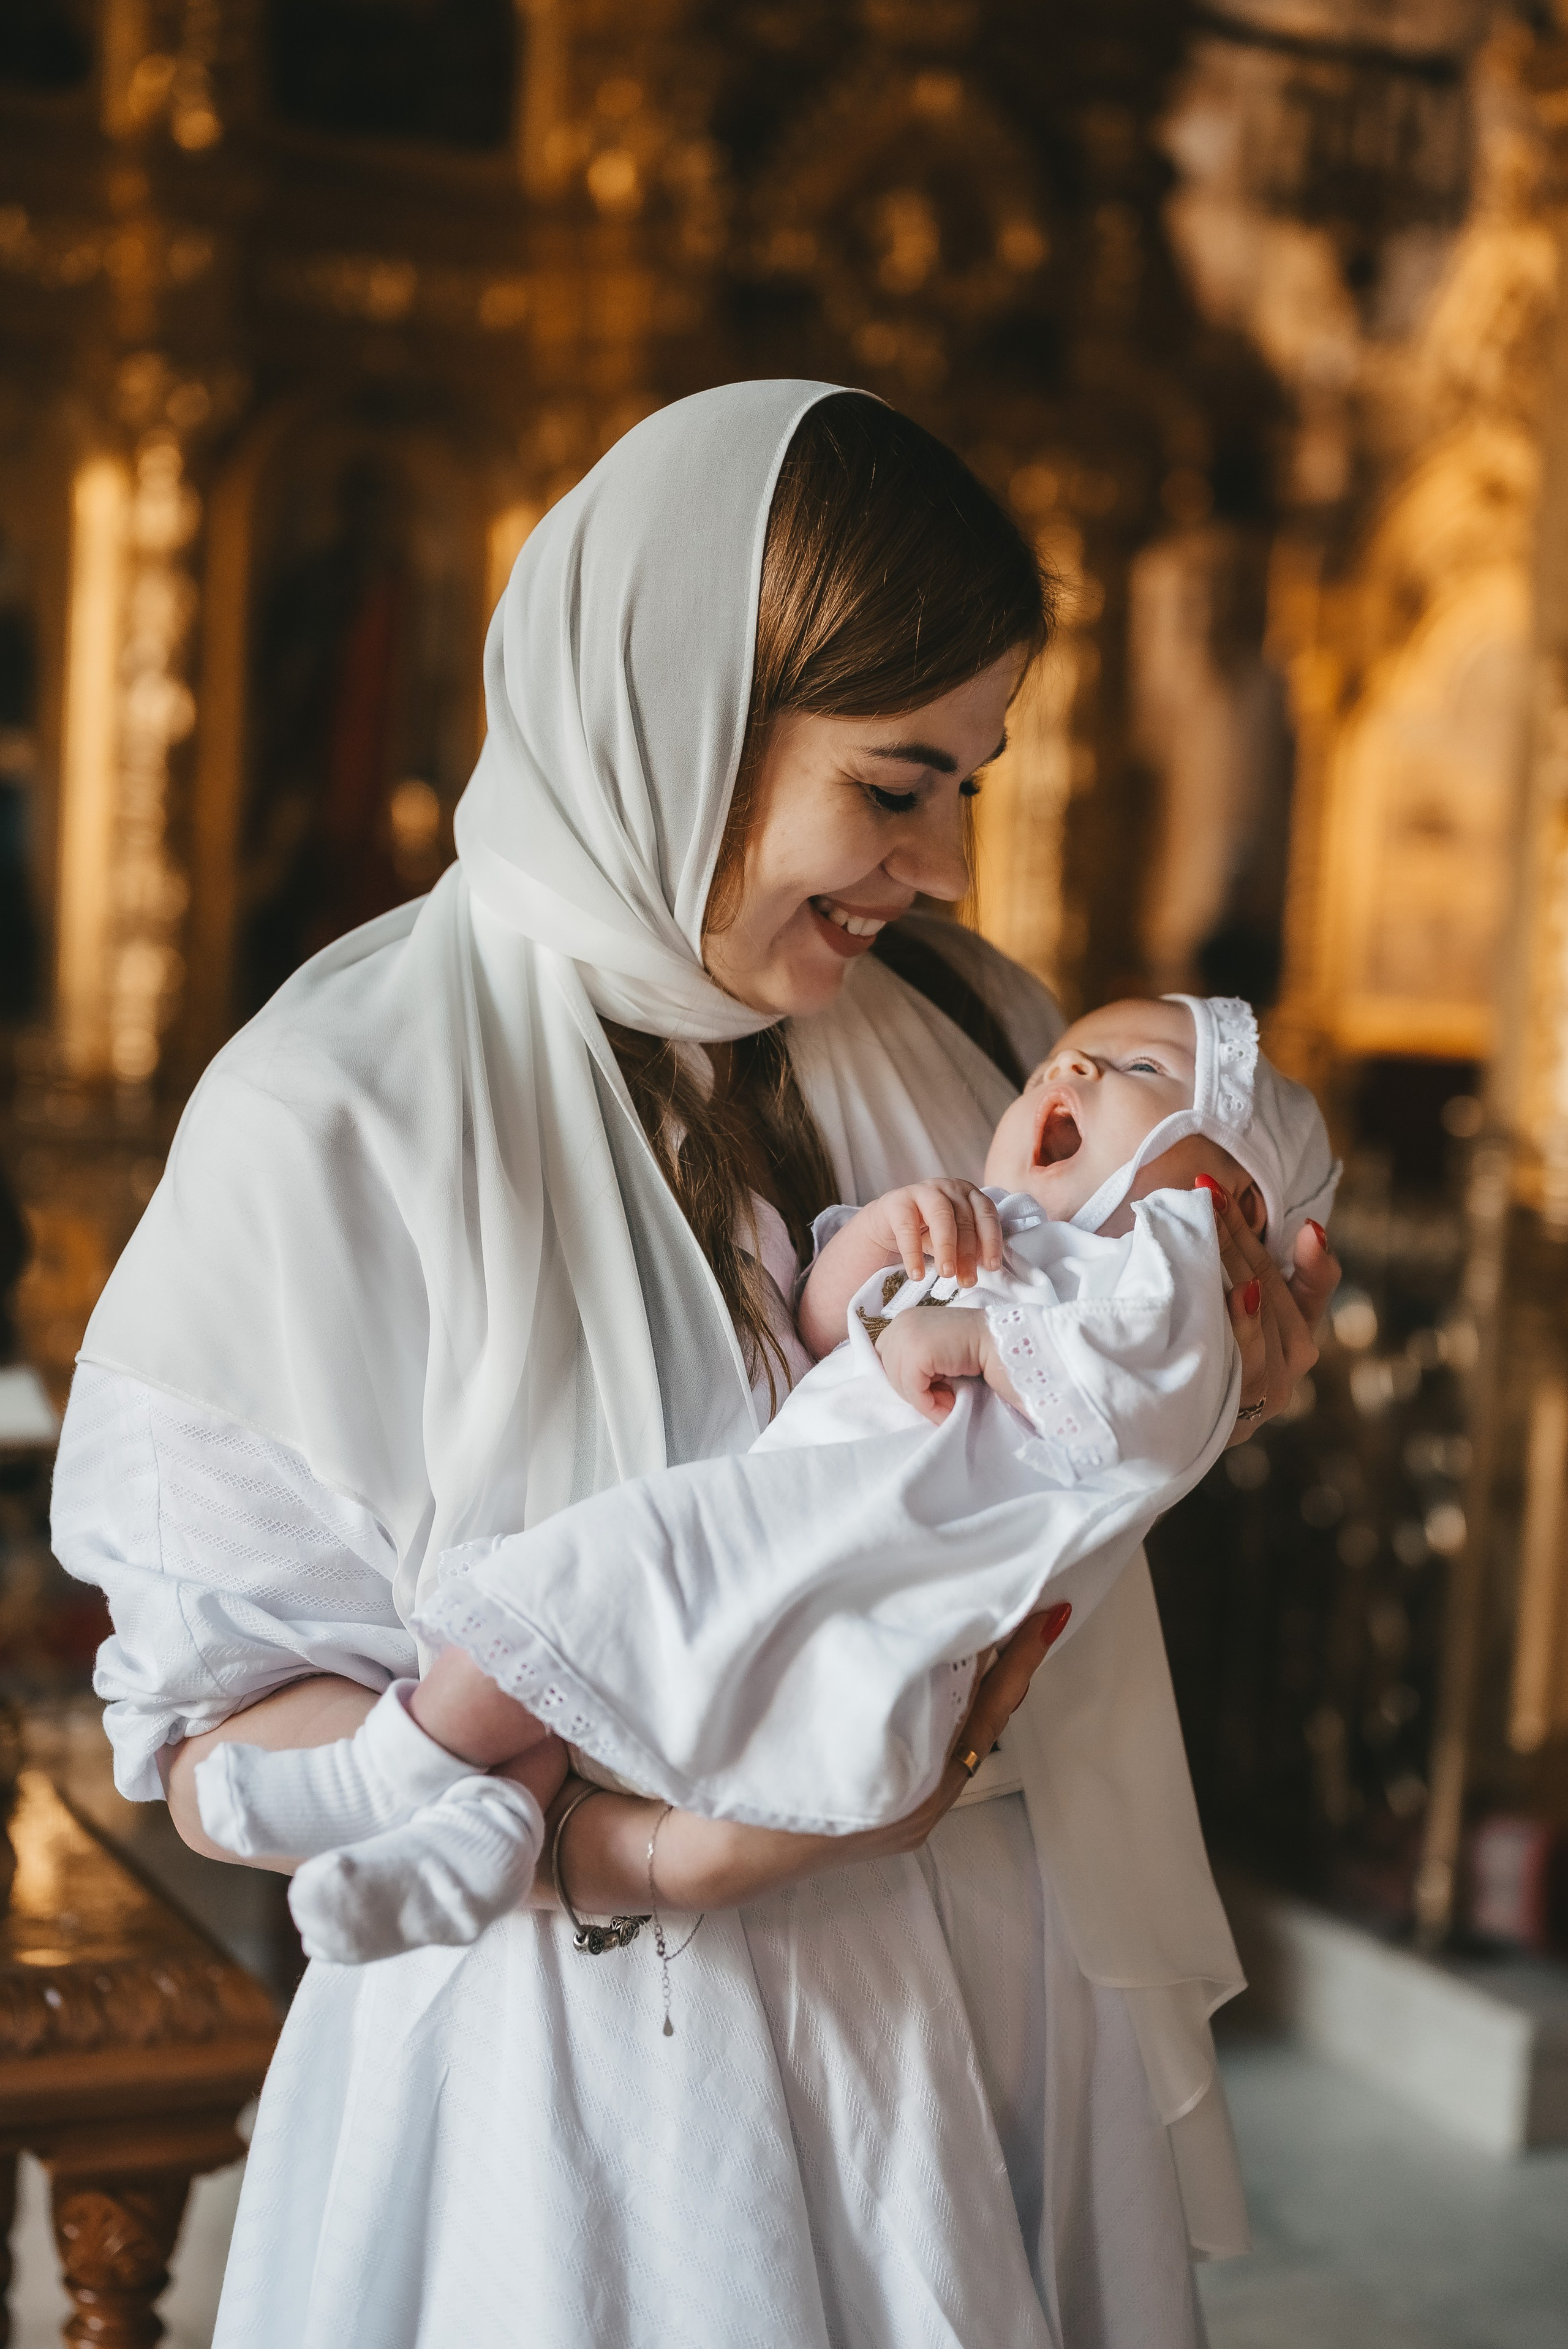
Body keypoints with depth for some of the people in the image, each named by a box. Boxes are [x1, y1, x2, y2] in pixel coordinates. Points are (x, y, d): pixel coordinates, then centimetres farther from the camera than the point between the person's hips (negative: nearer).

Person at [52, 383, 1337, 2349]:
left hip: (988, 2020, 6)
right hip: (606, 2086, -5)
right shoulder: (340, 1117, -17)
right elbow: (218, 1735, -15)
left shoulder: (973, 1034, 1)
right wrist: (632, 1842, -28)